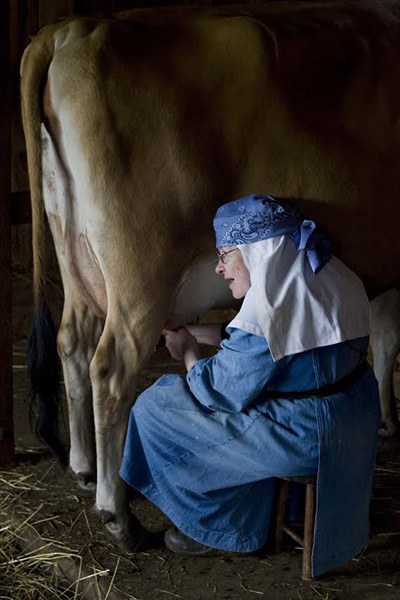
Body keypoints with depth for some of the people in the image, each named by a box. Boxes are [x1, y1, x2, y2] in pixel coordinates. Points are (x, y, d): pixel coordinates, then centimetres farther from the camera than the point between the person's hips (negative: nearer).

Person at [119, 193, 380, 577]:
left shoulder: (266, 313, -24)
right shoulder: (331, 280, 3)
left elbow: (221, 393, -14)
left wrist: (188, 353, 5)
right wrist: (192, 332, 18)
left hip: (304, 439, -10)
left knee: (157, 408, 3)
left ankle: (216, 528, 19)